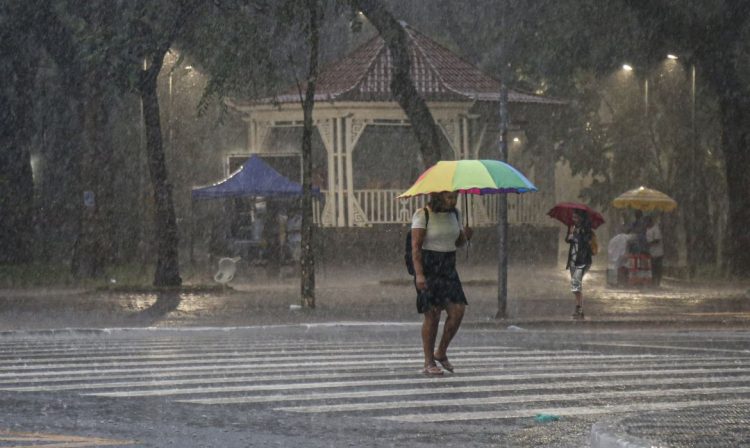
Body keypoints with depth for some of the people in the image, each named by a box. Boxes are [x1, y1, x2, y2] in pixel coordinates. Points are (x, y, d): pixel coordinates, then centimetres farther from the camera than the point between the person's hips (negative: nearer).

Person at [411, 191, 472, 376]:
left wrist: (465, 236, -6)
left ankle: (441, 353, 13)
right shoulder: (422, 215, -9)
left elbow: (458, 243, 18)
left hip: (448, 269, 6)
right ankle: (429, 363, 3)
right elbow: (415, 246, -13)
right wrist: (419, 274, -22)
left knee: (457, 311, -6)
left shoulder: (454, 214, 9)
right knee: (432, 315, -6)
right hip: (428, 269, -6)